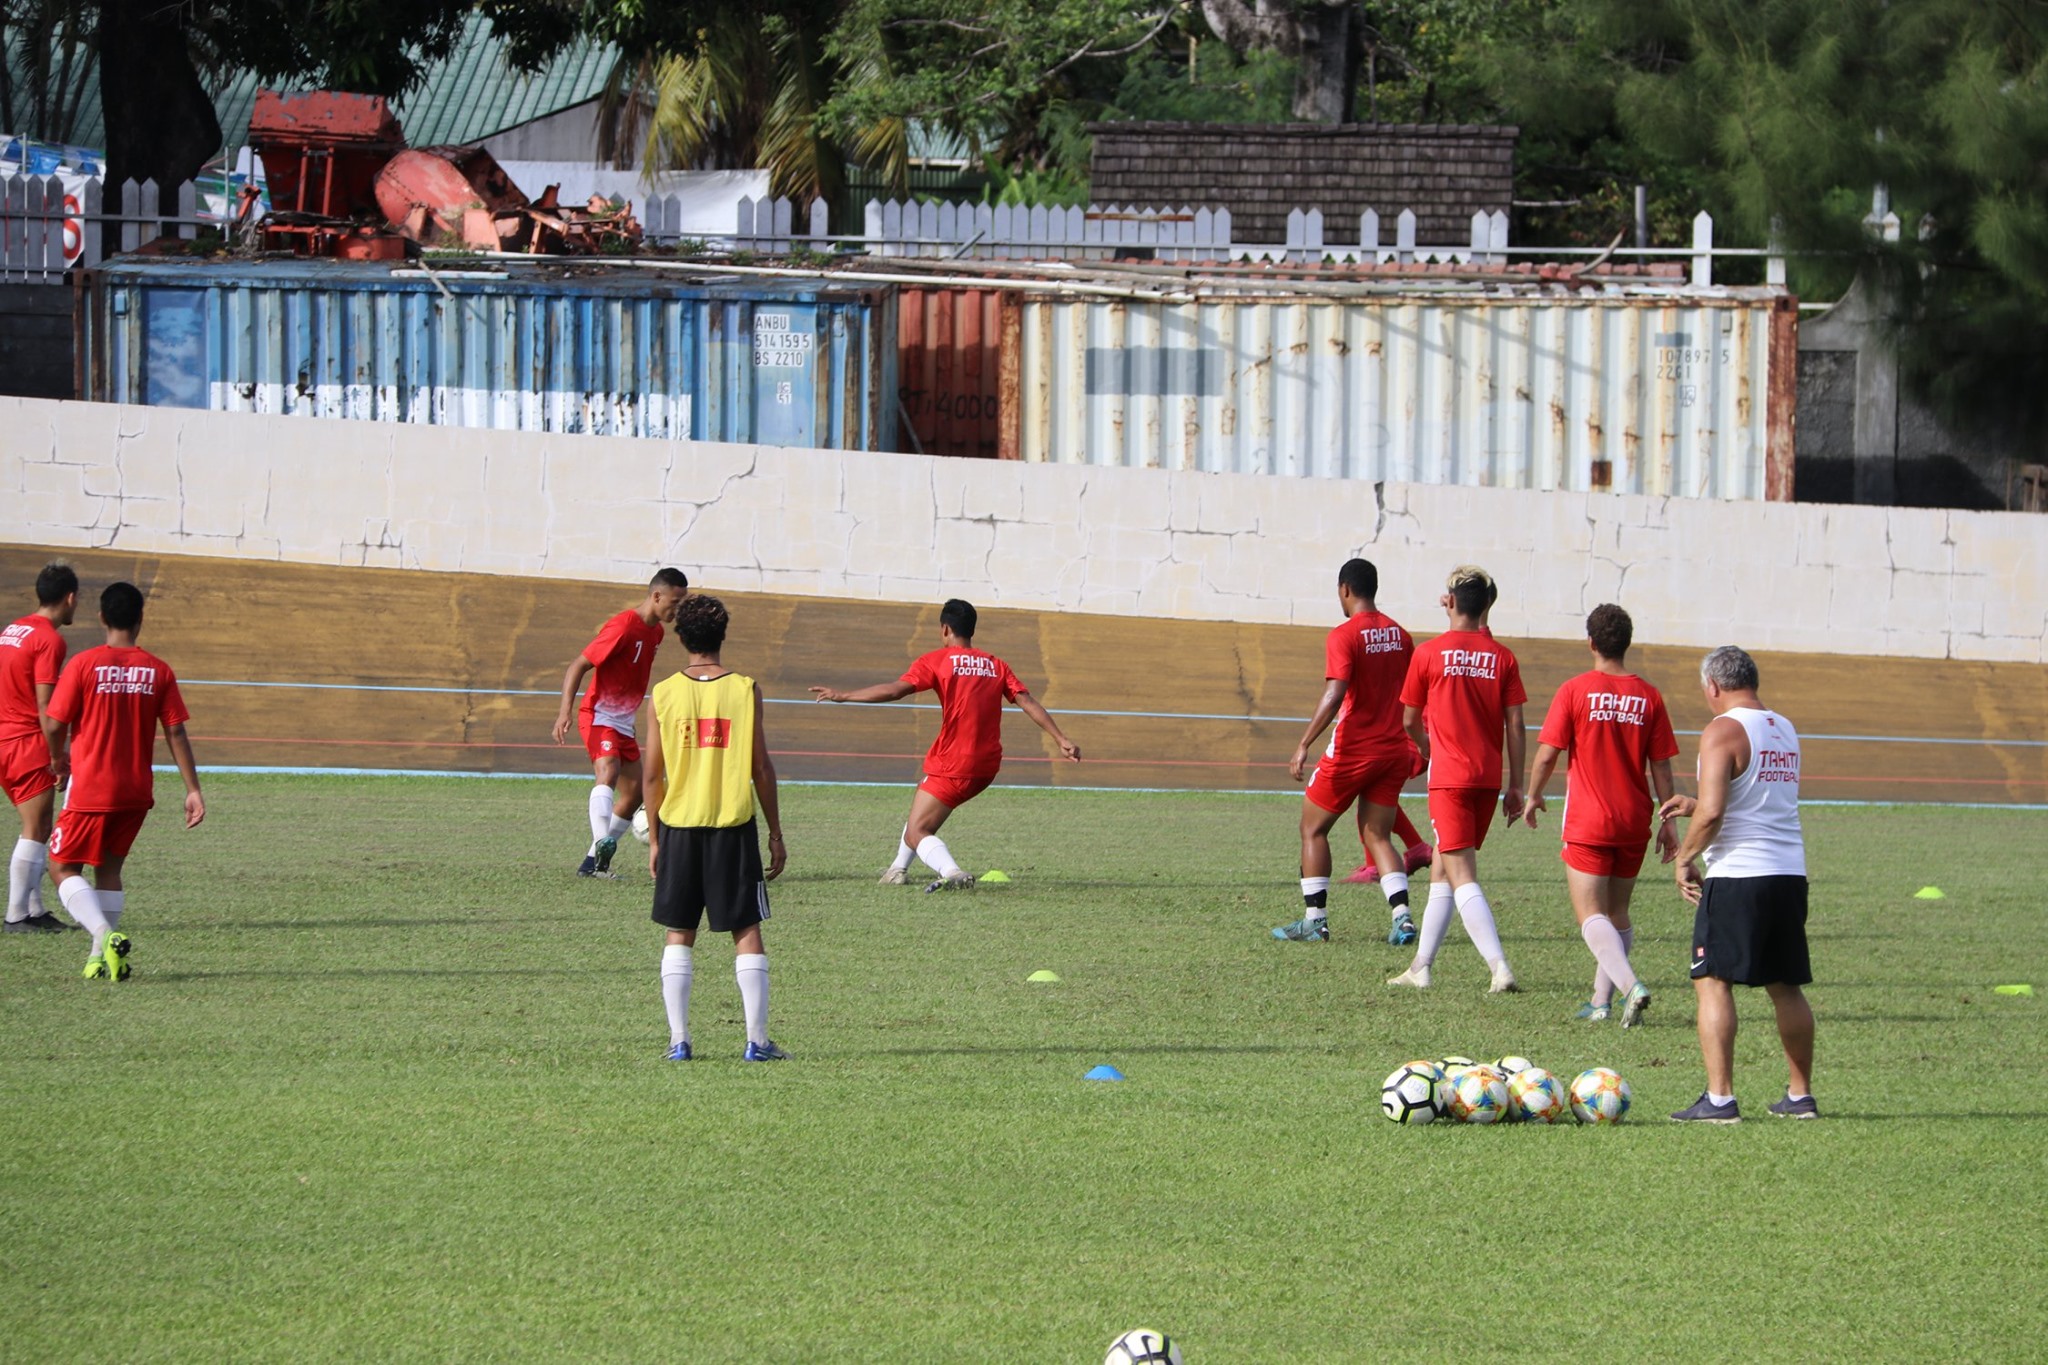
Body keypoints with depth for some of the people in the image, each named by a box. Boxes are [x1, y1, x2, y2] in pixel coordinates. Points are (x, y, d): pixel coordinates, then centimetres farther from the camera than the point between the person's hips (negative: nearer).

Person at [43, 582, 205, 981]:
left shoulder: (84, 664, -10)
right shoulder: (158, 671, -1)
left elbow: (55, 724, -7)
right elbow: (176, 734, -1)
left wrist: (58, 758, 14)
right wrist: (193, 790, 2)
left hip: (91, 790, -4)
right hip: (136, 792, 4)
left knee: (62, 866, 5)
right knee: (109, 869, 19)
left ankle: (106, 935, -17)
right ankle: (101, 956, 12)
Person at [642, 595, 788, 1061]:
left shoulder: (665, 693, -1)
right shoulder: (744, 690, -3)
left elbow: (653, 774, 1)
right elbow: (761, 768, -2)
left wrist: (654, 839, 10)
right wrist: (776, 834, 6)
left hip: (679, 826, 1)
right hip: (734, 826, -1)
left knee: (678, 934, 9)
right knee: (747, 932, 4)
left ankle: (678, 1039, 2)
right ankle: (757, 1040, -1)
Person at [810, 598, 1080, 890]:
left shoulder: (936, 661, -6)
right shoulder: (996, 666, 10)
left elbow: (895, 690, -17)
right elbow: (1028, 703, 2)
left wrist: (843, 696, -10)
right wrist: (1061, 740, 0)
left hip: (952, 766, -7)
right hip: (987, 765, 7)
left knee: (916, 835, -8)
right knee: (922, 798, 31)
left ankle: (952, 873, -36)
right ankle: (899, 869, 39)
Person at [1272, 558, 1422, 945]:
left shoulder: (1344, 636, -12)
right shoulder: (1399, 634, 8)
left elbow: (1334, 695, -23)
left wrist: (1304, 745, -24)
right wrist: (1417, 747, 26)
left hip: (1353, 750, -6)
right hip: (1394, 750, 6)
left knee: (1313, 828, 10)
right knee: (1378, 837, 10)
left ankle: (1315, 920, 6)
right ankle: (1402, 916, -8)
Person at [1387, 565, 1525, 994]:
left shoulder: (1430, 653, -5)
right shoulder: (1502, 657, 3)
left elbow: (1410, 720, 4)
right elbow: (1514, 725, 2)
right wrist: (1516, 786, 8)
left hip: (1450, 777, -5)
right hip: (1488, 777, 5)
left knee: (1462, 876, -8)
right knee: (1442, 867, 18)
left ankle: (1499, 966, -23)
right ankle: (1421, 966, 22)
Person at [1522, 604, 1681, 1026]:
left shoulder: (1575, 691, -8)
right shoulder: (1648, 697, 1)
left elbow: (1547, 755, -8)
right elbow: (1661, 766, 3)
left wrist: (1533, 797, 10)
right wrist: (1667, 822, 10)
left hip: (1588, 821, -4)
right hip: (1634, 823, 4)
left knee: (1591, 915, -6)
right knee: (1617, 912, 17)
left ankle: (1630, 984, -28)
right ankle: (1602, 1000, 15)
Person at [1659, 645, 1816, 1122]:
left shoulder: (1723, 731, -10)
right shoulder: (1785, 731, 15)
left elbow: (1712, 814, -19)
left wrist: (1685, 859, -4)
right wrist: (1696, 806, 27)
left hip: (1738, 874, -7)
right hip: (1790, 873, 7)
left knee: (1713, 981, -4)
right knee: (1786, 986, 16)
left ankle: (1719, 1097, -13)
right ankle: (1800, 1096, 21)